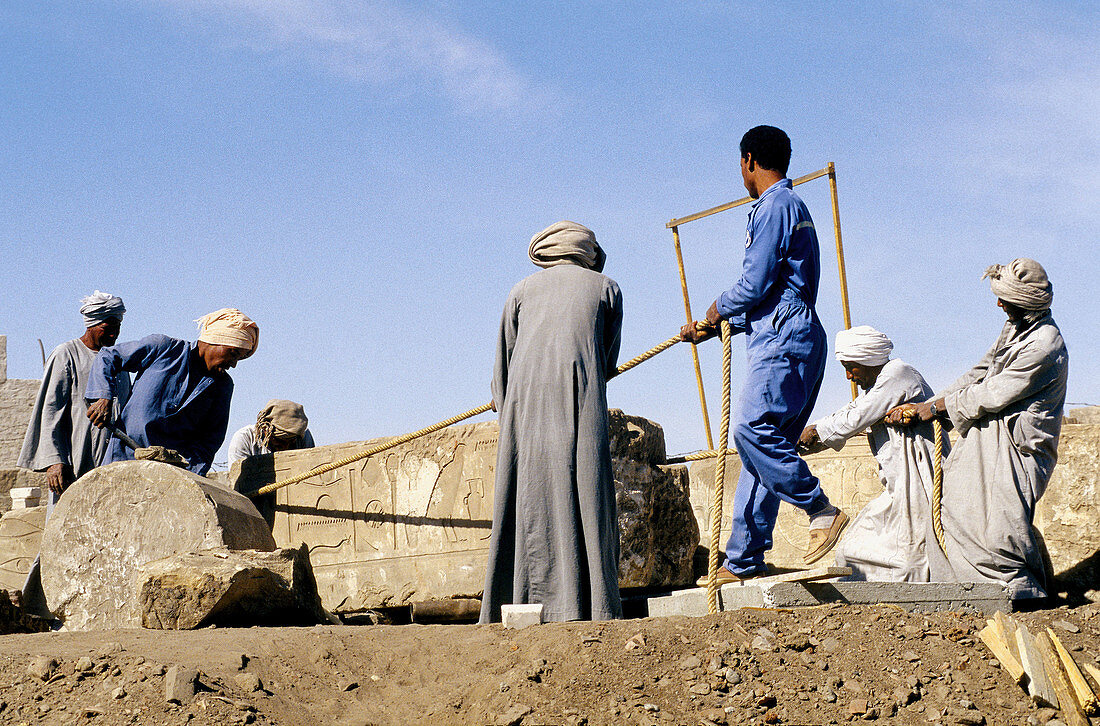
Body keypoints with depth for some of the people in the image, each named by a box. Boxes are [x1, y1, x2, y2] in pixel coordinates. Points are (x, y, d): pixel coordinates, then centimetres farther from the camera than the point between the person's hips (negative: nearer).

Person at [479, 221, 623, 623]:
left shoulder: (523, 290, 25)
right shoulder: (606, 288, 23)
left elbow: (502, 365, 23)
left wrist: (505, 408, 32)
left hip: (526, 392, 2)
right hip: (581, 394, -1)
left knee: (532, 498, 0)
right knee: (585, 496, -4)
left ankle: (524, 605, -6)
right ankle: (592, 606, -12)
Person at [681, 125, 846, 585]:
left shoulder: (774, 205, -6)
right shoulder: (791, 206, 27)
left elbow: (755, 285, -14)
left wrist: (716, 311, 5)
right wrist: (712, 328, 29)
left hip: (783, 341, -10)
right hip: (781, 341, 10)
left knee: (754, 429, -22)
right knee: (762, 442, 5)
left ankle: (822, 510, -19)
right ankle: (744, 560, 3)